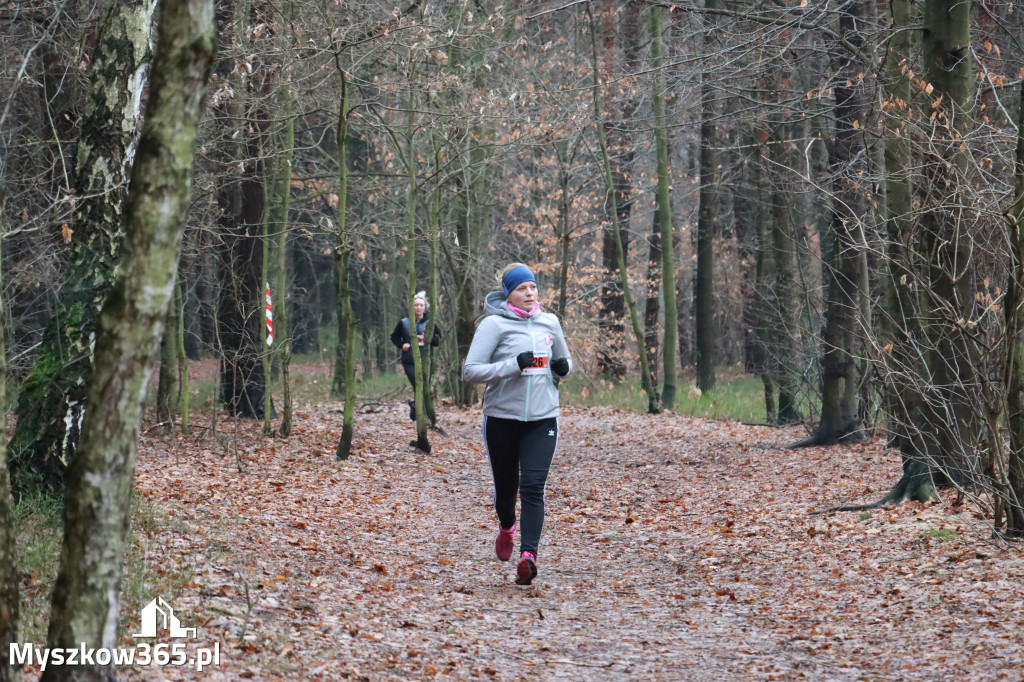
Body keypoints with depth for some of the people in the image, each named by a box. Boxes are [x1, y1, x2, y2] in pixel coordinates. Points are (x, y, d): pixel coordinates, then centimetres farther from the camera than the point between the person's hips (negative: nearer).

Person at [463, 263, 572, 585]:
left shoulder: (549, 323, 8)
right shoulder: (494, 325, -7)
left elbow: (563, 358, 25)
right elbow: (470, 370, -14)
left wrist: (563, 366, 0)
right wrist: (513, 365, -23)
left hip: (543, 418, 2)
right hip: (502, 417, -2)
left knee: (533, 487, -12)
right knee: (506, 486, 12)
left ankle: (529, 555, -19)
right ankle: (506, 528, 44)